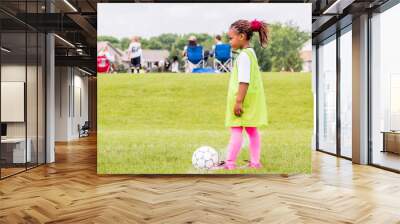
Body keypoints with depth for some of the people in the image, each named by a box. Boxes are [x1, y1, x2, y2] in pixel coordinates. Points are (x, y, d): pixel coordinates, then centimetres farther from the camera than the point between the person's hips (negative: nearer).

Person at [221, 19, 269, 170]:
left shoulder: (244, 55, -16)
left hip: (244, 100, -10)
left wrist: (239, 101, -23)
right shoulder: (250, 53, 16)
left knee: (236, 131, -5)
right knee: (252, 130, 12)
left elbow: (244, 81, -22)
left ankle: (230, 163, 1)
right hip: (252, 101, 10)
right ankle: (255, 162, 19)